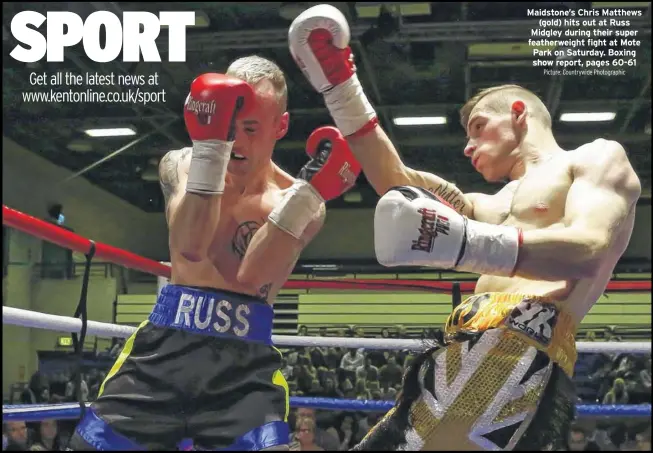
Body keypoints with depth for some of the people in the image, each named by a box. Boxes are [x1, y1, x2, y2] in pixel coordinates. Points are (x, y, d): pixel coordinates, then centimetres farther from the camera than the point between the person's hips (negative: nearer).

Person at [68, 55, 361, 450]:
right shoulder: (181, 166, 4)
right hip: (164, 347, 2)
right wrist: (211, 147, -21)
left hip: (245, 364, -2)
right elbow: (190, 247, -15)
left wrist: (309, 192, -21)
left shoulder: (300, 203, -1)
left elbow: (251, 277, -17)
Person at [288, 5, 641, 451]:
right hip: (467, 352, 8)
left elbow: (588, 252, -10)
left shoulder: (597, 157, 12)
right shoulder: (500, 204, 35)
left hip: (522, 348, -8)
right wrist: (343, 92, 20)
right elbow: (397, 188, 27)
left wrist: (466, 242, -26)